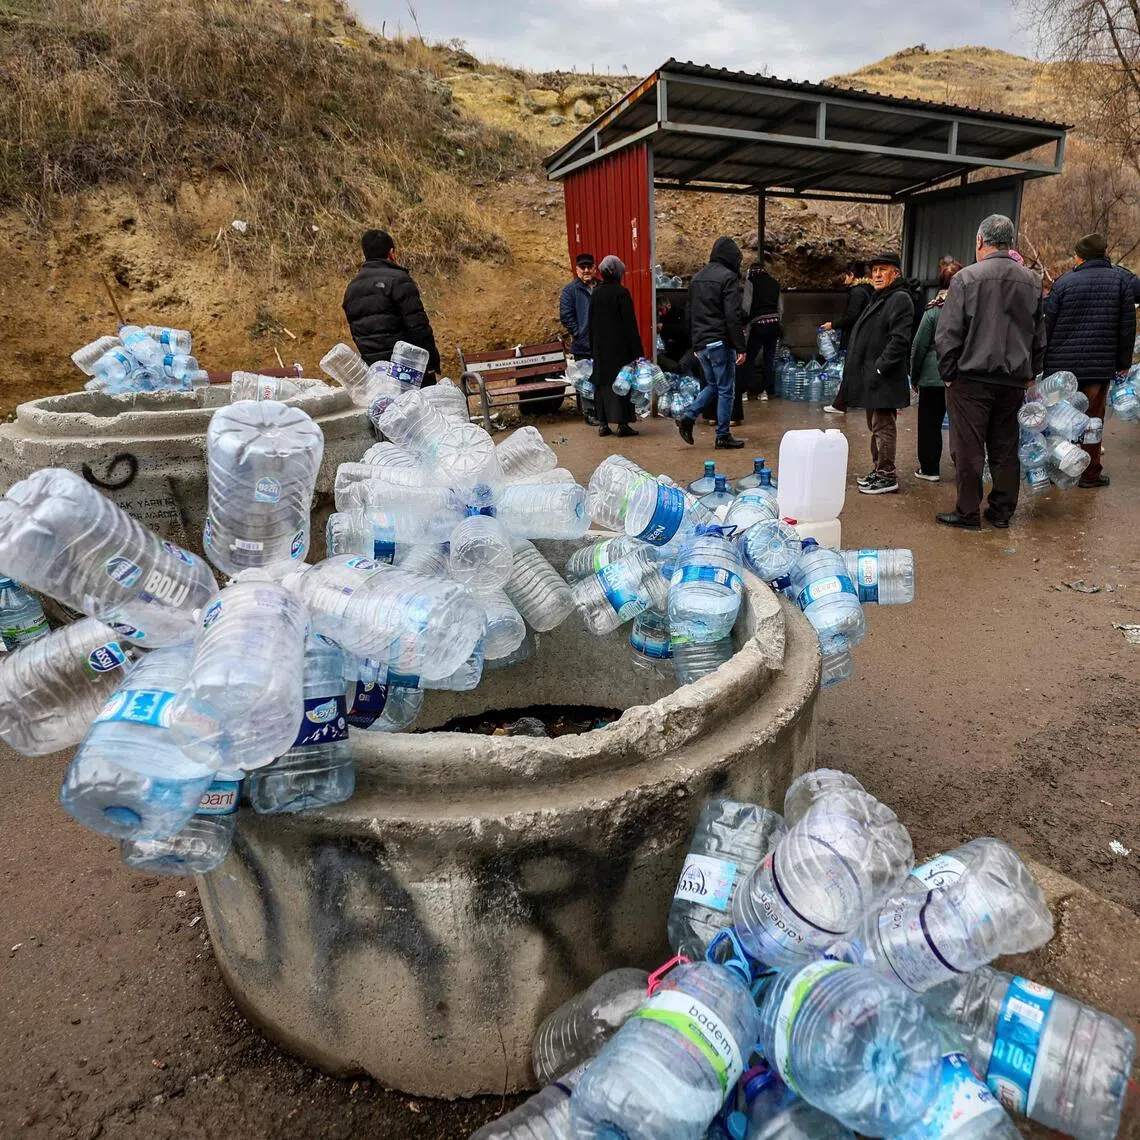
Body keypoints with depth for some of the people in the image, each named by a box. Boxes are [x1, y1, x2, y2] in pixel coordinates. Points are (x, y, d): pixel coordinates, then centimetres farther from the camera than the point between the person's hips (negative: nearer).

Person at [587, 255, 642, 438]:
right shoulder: (621, 292, -11)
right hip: (619, 346, -5)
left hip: (600, 346, 5)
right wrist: (637, 350, -10)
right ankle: (622, 424, -1)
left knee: (602, 382, 9)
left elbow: (591, 322, 11)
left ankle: (603, 424, 10)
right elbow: (630, 322, -12)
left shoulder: (596, 293, 6)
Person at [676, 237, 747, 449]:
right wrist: (740, 347, -15)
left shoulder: (697, 278, 15)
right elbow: (733, 316, -16)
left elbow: (690, 313, 19)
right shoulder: (728, 277, -9)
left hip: (700, 343, 7)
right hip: (720, 342, -7)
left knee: (713, 385, 19)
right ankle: (723, 436, 6)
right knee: (725, 389, 2)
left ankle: (688, 417, 2)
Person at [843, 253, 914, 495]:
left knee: (883, 427, -6)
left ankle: (887, 475, 1)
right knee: (876, 426, 16)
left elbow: (899, 340, -20)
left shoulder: (900, 299, -10)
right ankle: (879, 469, 27)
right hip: (871, 378, 10)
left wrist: (879, 368, -22)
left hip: (884, 379, -10)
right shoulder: (879, 299, 20)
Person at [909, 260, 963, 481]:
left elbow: (919, 346, -2)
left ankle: (929, 468, 12)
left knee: (929, 422, 8)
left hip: (933, 376, -2)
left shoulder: (934, 310, -6)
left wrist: (914, 377, 8)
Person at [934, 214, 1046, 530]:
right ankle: (1002, 512, 19)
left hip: (972, 377, -5)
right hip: (1014, 380, 5)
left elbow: (948, 333, -11)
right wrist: (1030, 373, 22)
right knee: (1006, 447, 12)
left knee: (968, 448, 1)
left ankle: (968, 512, 5)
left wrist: (947, 373, -2)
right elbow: (1039, 335, 16)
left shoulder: (966, 278, -8)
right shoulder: (1030, 281, 9)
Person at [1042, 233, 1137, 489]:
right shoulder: (1121, 281, 2)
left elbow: (1048, 325, -3)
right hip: (1100, 366, 1)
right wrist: (1123, 363, 12)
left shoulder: (1064, 282, -3)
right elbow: (1127, 327, 4)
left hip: (1061, 364, -1)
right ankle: (1091, 473, 15)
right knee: (1093, 419, 9)